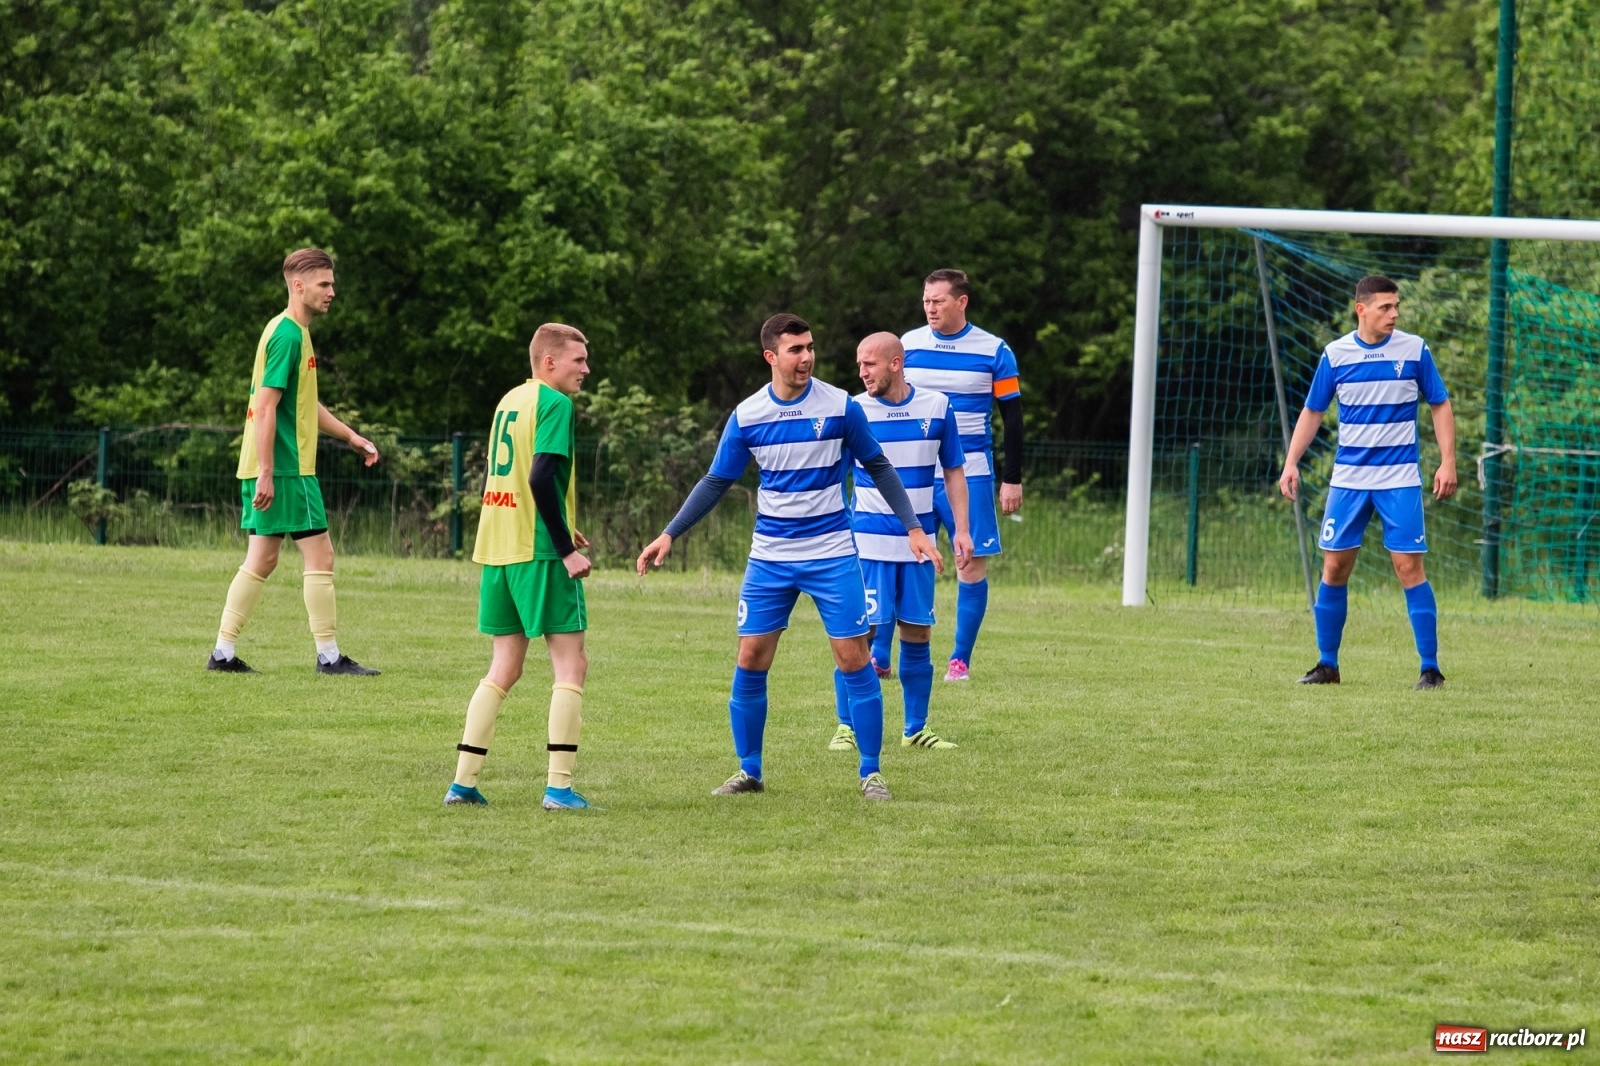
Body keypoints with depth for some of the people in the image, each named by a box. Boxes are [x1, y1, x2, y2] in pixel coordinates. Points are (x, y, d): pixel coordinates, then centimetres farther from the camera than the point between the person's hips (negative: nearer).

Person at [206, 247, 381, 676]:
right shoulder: (288, 335, -14)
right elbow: (266, 406, -20)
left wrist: (351, 436, 26)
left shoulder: (292, 332, 17)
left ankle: (224, 652, 10)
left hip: (271, 468, 10)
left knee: (261, 560, 10)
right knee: (319, 555, -4)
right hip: (286, 468, -10)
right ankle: (329, 654, -1)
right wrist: (266, 474, -22)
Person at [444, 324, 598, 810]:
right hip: (539, 552, -8)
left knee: (505, 667, 14)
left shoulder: (509, 401, 16)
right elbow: (542, 477, -21)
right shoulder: (554, 403, -10)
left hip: (497, 550, 8)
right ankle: (559, 786, -8)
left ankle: (463, 781, 9)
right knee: (570, 663, -2)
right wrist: (566, 549, -17)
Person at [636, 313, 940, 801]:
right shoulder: (747, 416, -2)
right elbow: (716, 482, 7)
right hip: (769, 556, 2)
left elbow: (878, 468, 5)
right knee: (750, 661, -1)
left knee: (855, 660, -5)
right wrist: (669, 535, 1)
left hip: (832, 555, -2)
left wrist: (914, 528, 1)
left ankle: (871, 772, 5)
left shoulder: (841, 407, -6)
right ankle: (749, 771, 12)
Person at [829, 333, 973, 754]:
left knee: (917, 635, 5)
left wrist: (961, 529, 3)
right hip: (867, 542, -2)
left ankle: (916, 729, 14)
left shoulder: (936, 407, 3)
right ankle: (846, 728, 2)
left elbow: (953, 471, 10)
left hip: (919, 544, 2)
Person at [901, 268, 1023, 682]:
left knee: (973, 563, -3)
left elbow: (1012, 418, 4)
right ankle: (879, 657, 3)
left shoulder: (994, 352, -1)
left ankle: (960, 659, 5)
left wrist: (1012, 479, -1)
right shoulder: (906, 346, 5)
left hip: (969, 473, -1)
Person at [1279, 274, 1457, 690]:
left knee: (1409, 566, -8)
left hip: (1400, 479, -2)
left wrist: (1448, 461, -5)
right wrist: (1291, 462, 1)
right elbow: (1312, 412, 10)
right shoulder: (1336, 354, 1)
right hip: (1348, 478, 2)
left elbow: (1440, 406, 4)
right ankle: (1327, 664, 14)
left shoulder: (1414, 350, -3)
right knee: (1334, 567, 2)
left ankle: (1431, 668, -4)